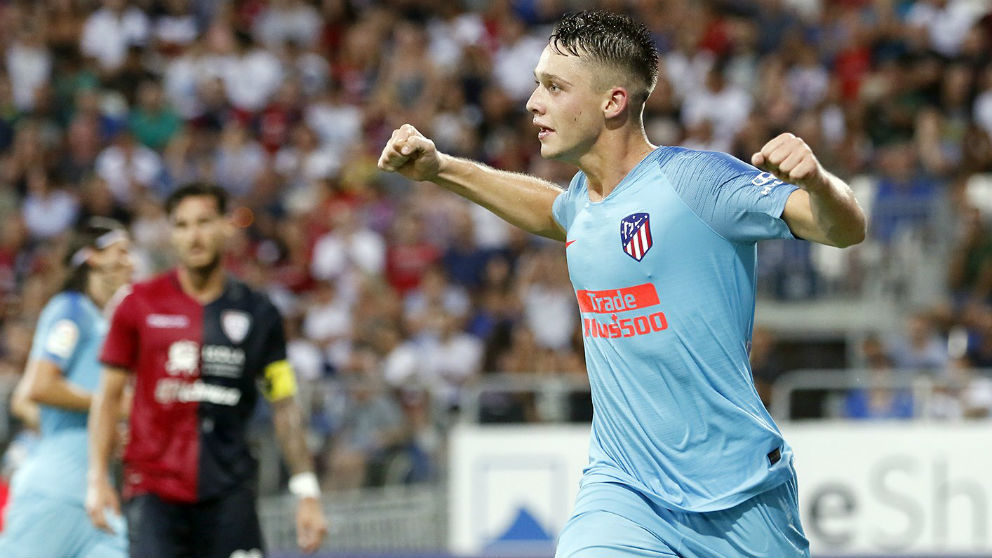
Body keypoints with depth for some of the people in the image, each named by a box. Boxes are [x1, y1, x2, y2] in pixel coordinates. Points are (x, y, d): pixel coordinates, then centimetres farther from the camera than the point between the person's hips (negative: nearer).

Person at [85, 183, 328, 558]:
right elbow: (108, 396, 8)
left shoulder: (258, 313, 7)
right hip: (154, 490, -1)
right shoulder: (141, 304, 4)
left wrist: (307, 493, 4)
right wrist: (97, 478, -1)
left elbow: (284, 407, 10)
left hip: (229, 494, 1)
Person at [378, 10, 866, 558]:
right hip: (620, 491, 5)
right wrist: (440, 168, 29)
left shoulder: (695, 179, -12)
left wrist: (816, 181, -40)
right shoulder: (584, 199, 9)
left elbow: (846, 229, -18)